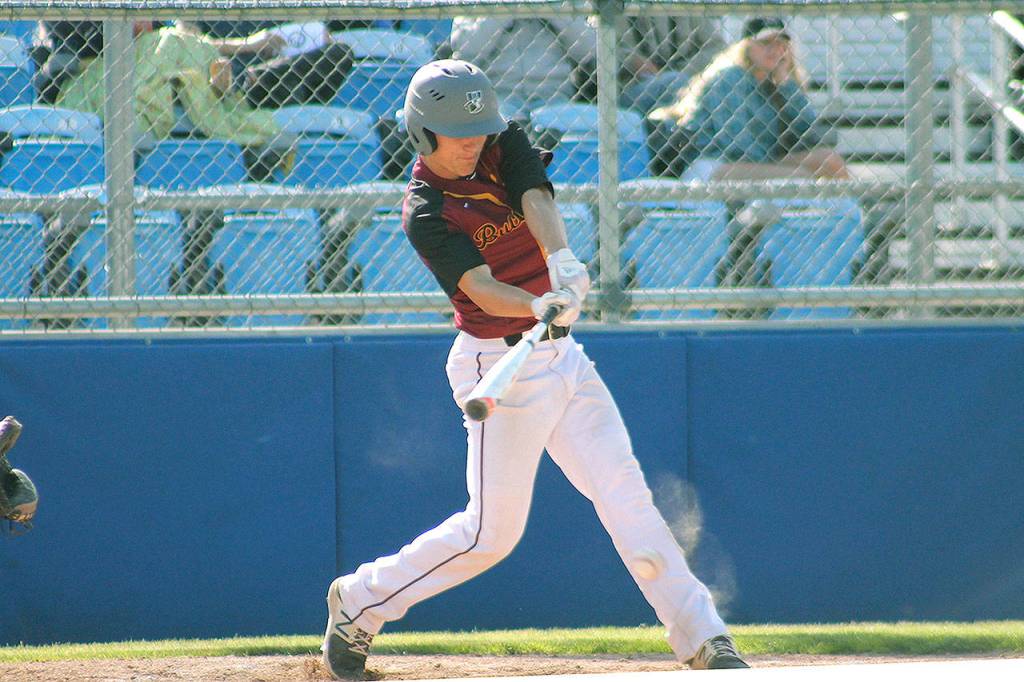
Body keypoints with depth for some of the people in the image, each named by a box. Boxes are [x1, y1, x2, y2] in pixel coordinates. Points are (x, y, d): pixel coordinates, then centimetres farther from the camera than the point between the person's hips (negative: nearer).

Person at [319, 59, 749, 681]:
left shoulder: (508, 149, 1)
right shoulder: (426, 215, -15)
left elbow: (538, 204, -18)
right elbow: (482, 288, -27)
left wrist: (562, 263, -38)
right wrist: (540, 306, -47)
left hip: (561, 353, 6)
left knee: (627, 496, 0)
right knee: (492, 532, -3)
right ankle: (359, 601, 14)